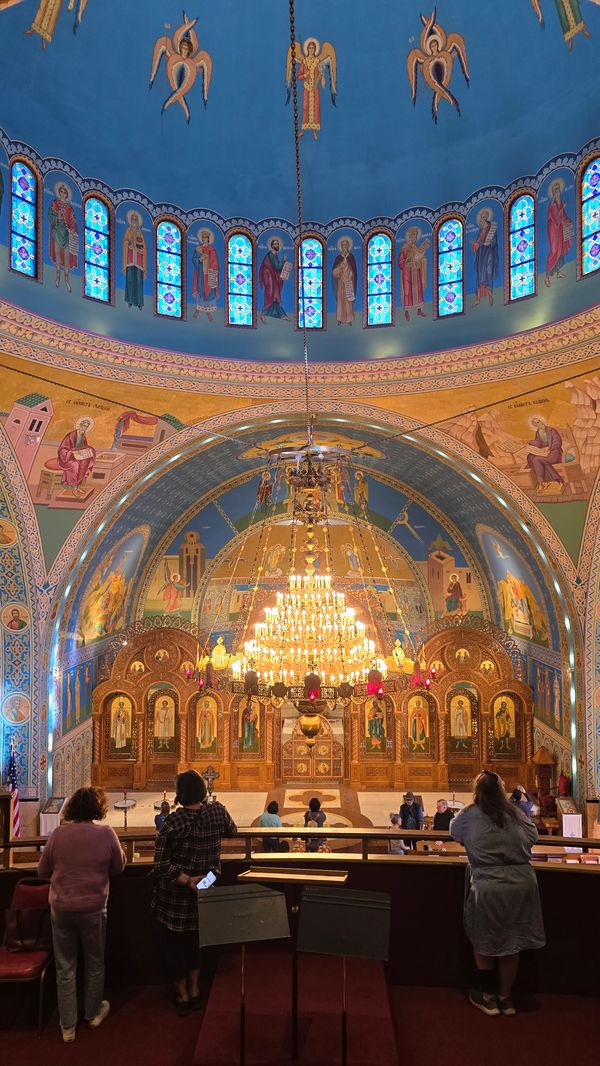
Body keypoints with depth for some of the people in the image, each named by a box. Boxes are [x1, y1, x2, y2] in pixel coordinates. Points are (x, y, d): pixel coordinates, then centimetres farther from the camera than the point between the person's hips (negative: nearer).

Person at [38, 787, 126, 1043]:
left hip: (61, 909, 1)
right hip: (93, 909, -1)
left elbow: (42, 871, 2)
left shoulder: (58, 834, -10)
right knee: (94, 964, 20)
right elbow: (118, 868, -1)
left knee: (65, 969, 15)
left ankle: (68, 1027, 23)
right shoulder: (106, 833, -15)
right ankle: (93, 1013, 38)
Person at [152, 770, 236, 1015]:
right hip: (205, 889, 4)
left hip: (174, 894, -4)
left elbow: (162, 865, -27)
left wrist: (188, 881, -23)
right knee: (194, 939, 25)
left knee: (172, 943, 17)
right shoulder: (218, 811, -13)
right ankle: (194, 992, 33)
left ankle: (182, 995, 29)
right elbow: (232, 831, 10)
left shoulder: (172, 822, -23)